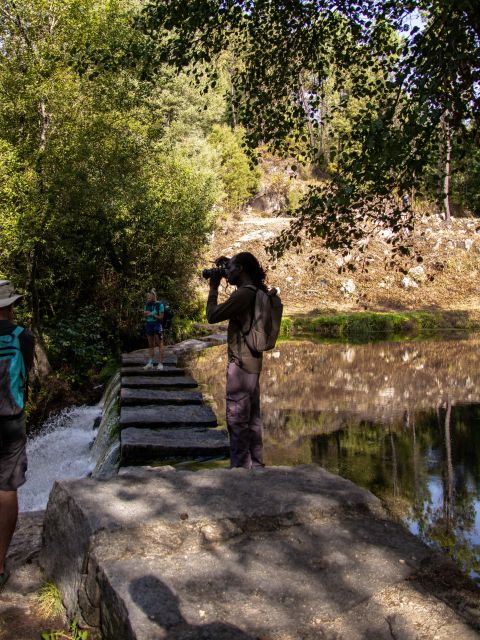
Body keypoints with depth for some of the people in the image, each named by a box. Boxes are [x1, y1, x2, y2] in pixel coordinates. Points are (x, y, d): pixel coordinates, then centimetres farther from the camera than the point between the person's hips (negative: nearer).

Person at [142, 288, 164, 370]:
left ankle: (160, 363, -2)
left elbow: (161, 317, -9)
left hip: (157, 325, -5)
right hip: (149, 325, 5)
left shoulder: (159, 305, -8)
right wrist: (145, 314, -8)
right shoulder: (146, 305, 8)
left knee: (160, 344, -3)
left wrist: (152, 314, -19)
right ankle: (150, 363, 11)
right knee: (150, 345, 9)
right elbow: (145, 316, 14)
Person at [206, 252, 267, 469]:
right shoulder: (257, 292, 11)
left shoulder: (243, 293, -18)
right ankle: (255, 464, 24)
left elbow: (212, 316, -14)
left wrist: (214, 287, -2)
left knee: (237, 418, -3)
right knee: (252, 417, 15)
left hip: (241, 363, -10)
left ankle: (240, 466, 3)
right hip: (253, 362, 10)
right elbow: (230, 311, 25)